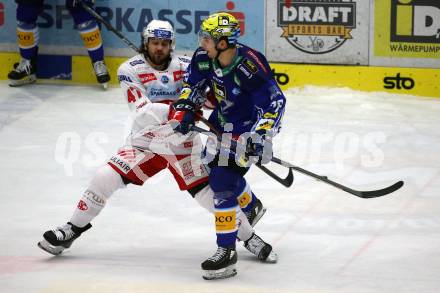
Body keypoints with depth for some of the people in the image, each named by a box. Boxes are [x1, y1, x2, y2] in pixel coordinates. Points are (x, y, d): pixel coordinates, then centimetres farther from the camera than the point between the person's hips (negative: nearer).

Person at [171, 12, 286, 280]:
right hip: (224, 119, 8)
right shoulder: (204, 58, -11)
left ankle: (227, 252, -14)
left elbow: (274, 102, -28)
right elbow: (193, 84, 10)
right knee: (218, 166, 26)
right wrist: (184, 110, -1)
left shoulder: (251, 66, -32)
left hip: (249, 126, -8)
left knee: (222, 181, -18)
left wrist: (260, 137, -35)